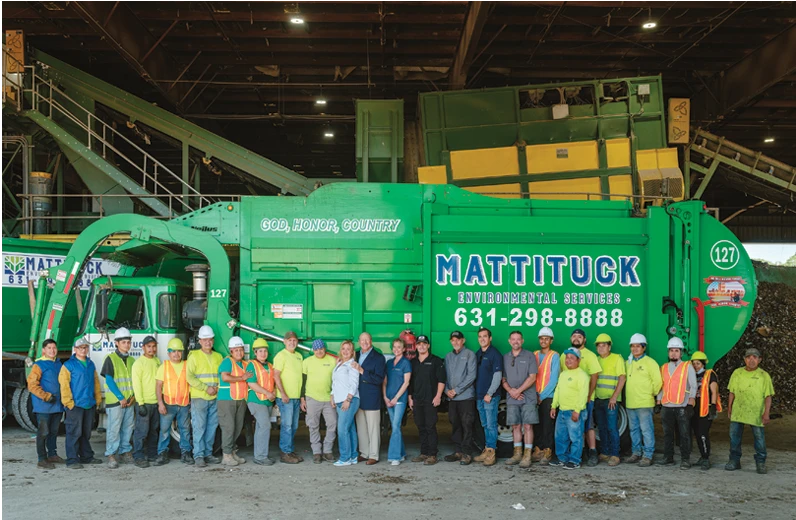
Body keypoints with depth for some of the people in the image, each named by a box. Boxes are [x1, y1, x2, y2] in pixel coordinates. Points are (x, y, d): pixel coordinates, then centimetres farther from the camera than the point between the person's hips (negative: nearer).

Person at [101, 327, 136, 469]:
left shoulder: (131, 360, 15)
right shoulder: (111, 359, -3)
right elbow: (109, 380, -8)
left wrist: (133, 396, 0)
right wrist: (120, 398, -12)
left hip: (129, 401, 6)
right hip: (115, 400, -6)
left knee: (128, 428, 8)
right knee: (114, 428, -7)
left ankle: (125, 453, 18)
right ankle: (111, 456, -2)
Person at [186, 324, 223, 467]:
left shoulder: (218, 357, 14)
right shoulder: (194, 356, 0)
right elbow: (189, 377, -8)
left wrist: (217, 387, -6)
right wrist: (205, 388, -13)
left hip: (215, 398, 4)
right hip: (199, 397, -4)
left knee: (212, 427, 7)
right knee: (199, 427, -5)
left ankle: (208, 453, 16)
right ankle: (198, 455, -2)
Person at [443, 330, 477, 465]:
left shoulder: (469, 354, 0)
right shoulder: (448, 356, 18)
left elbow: (471, 376, -8)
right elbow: (445, 376, 18)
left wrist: (456, 390, -10)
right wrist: (447, 390, -1)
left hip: (466, 396, -5)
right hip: (452, 398, 5)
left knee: (467, 425, -6)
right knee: (455, 425, 8)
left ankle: (467, 453, -3)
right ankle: (458, 451, 16)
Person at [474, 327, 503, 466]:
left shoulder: (494, 354, -7)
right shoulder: (477, 354, 14)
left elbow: (497, 376, -12)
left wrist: (489, 394, -16)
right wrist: (476, 393, 10)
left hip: (490, 397, -7)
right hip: (479, 396, 7)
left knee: (491, 425, -5)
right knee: (485, 425, 12)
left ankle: (491, 452, -3)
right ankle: (487, 450, 17)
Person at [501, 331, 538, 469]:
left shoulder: (529, 356, 0)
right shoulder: (505, 358, 12)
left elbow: (532, 377, -7)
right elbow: (503, 378, 11)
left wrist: (518, 391, -12)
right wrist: (510, 390, -7)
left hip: (527, 398, -4)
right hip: (511, 399, 4)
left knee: (527, 426, -5)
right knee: (515, 426, 7)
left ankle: (527, 456, -4)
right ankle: (517, 454, 15)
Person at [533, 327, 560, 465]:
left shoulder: (554, 356, -4)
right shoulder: (534, 355, 9)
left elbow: (554, 379, -9)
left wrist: (542, 395, -10)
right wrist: (535, 394, -5)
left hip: (548, 396, -4)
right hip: (535, 396, 4)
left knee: (547, 424, -3)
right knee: (537, 424, 6)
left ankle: (548, 452, 1)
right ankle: (538, 450, 13)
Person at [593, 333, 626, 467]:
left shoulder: (617, 358, -3)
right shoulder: (596, 360, 14)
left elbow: (622, 378, -9)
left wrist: (614, 397, -16)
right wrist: (592, 395, 7)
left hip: (611, 399, -6)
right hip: (598, 399, 6)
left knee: (612, 428, -7)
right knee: (602, 428, 10)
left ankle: (614, 455, -4)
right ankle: (605, 453, 17)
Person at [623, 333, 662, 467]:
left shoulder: (650, 362, -6)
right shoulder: (628, 363, 14)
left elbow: (658, 381, -7)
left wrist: (652, 394, 0)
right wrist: (629, 394, 13)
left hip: (644, 403, -7)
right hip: (630, 403, 7)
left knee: (646, 430, -4)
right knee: (634, 429, 13)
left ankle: (647, 456, 1)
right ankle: (636, 453, 22)